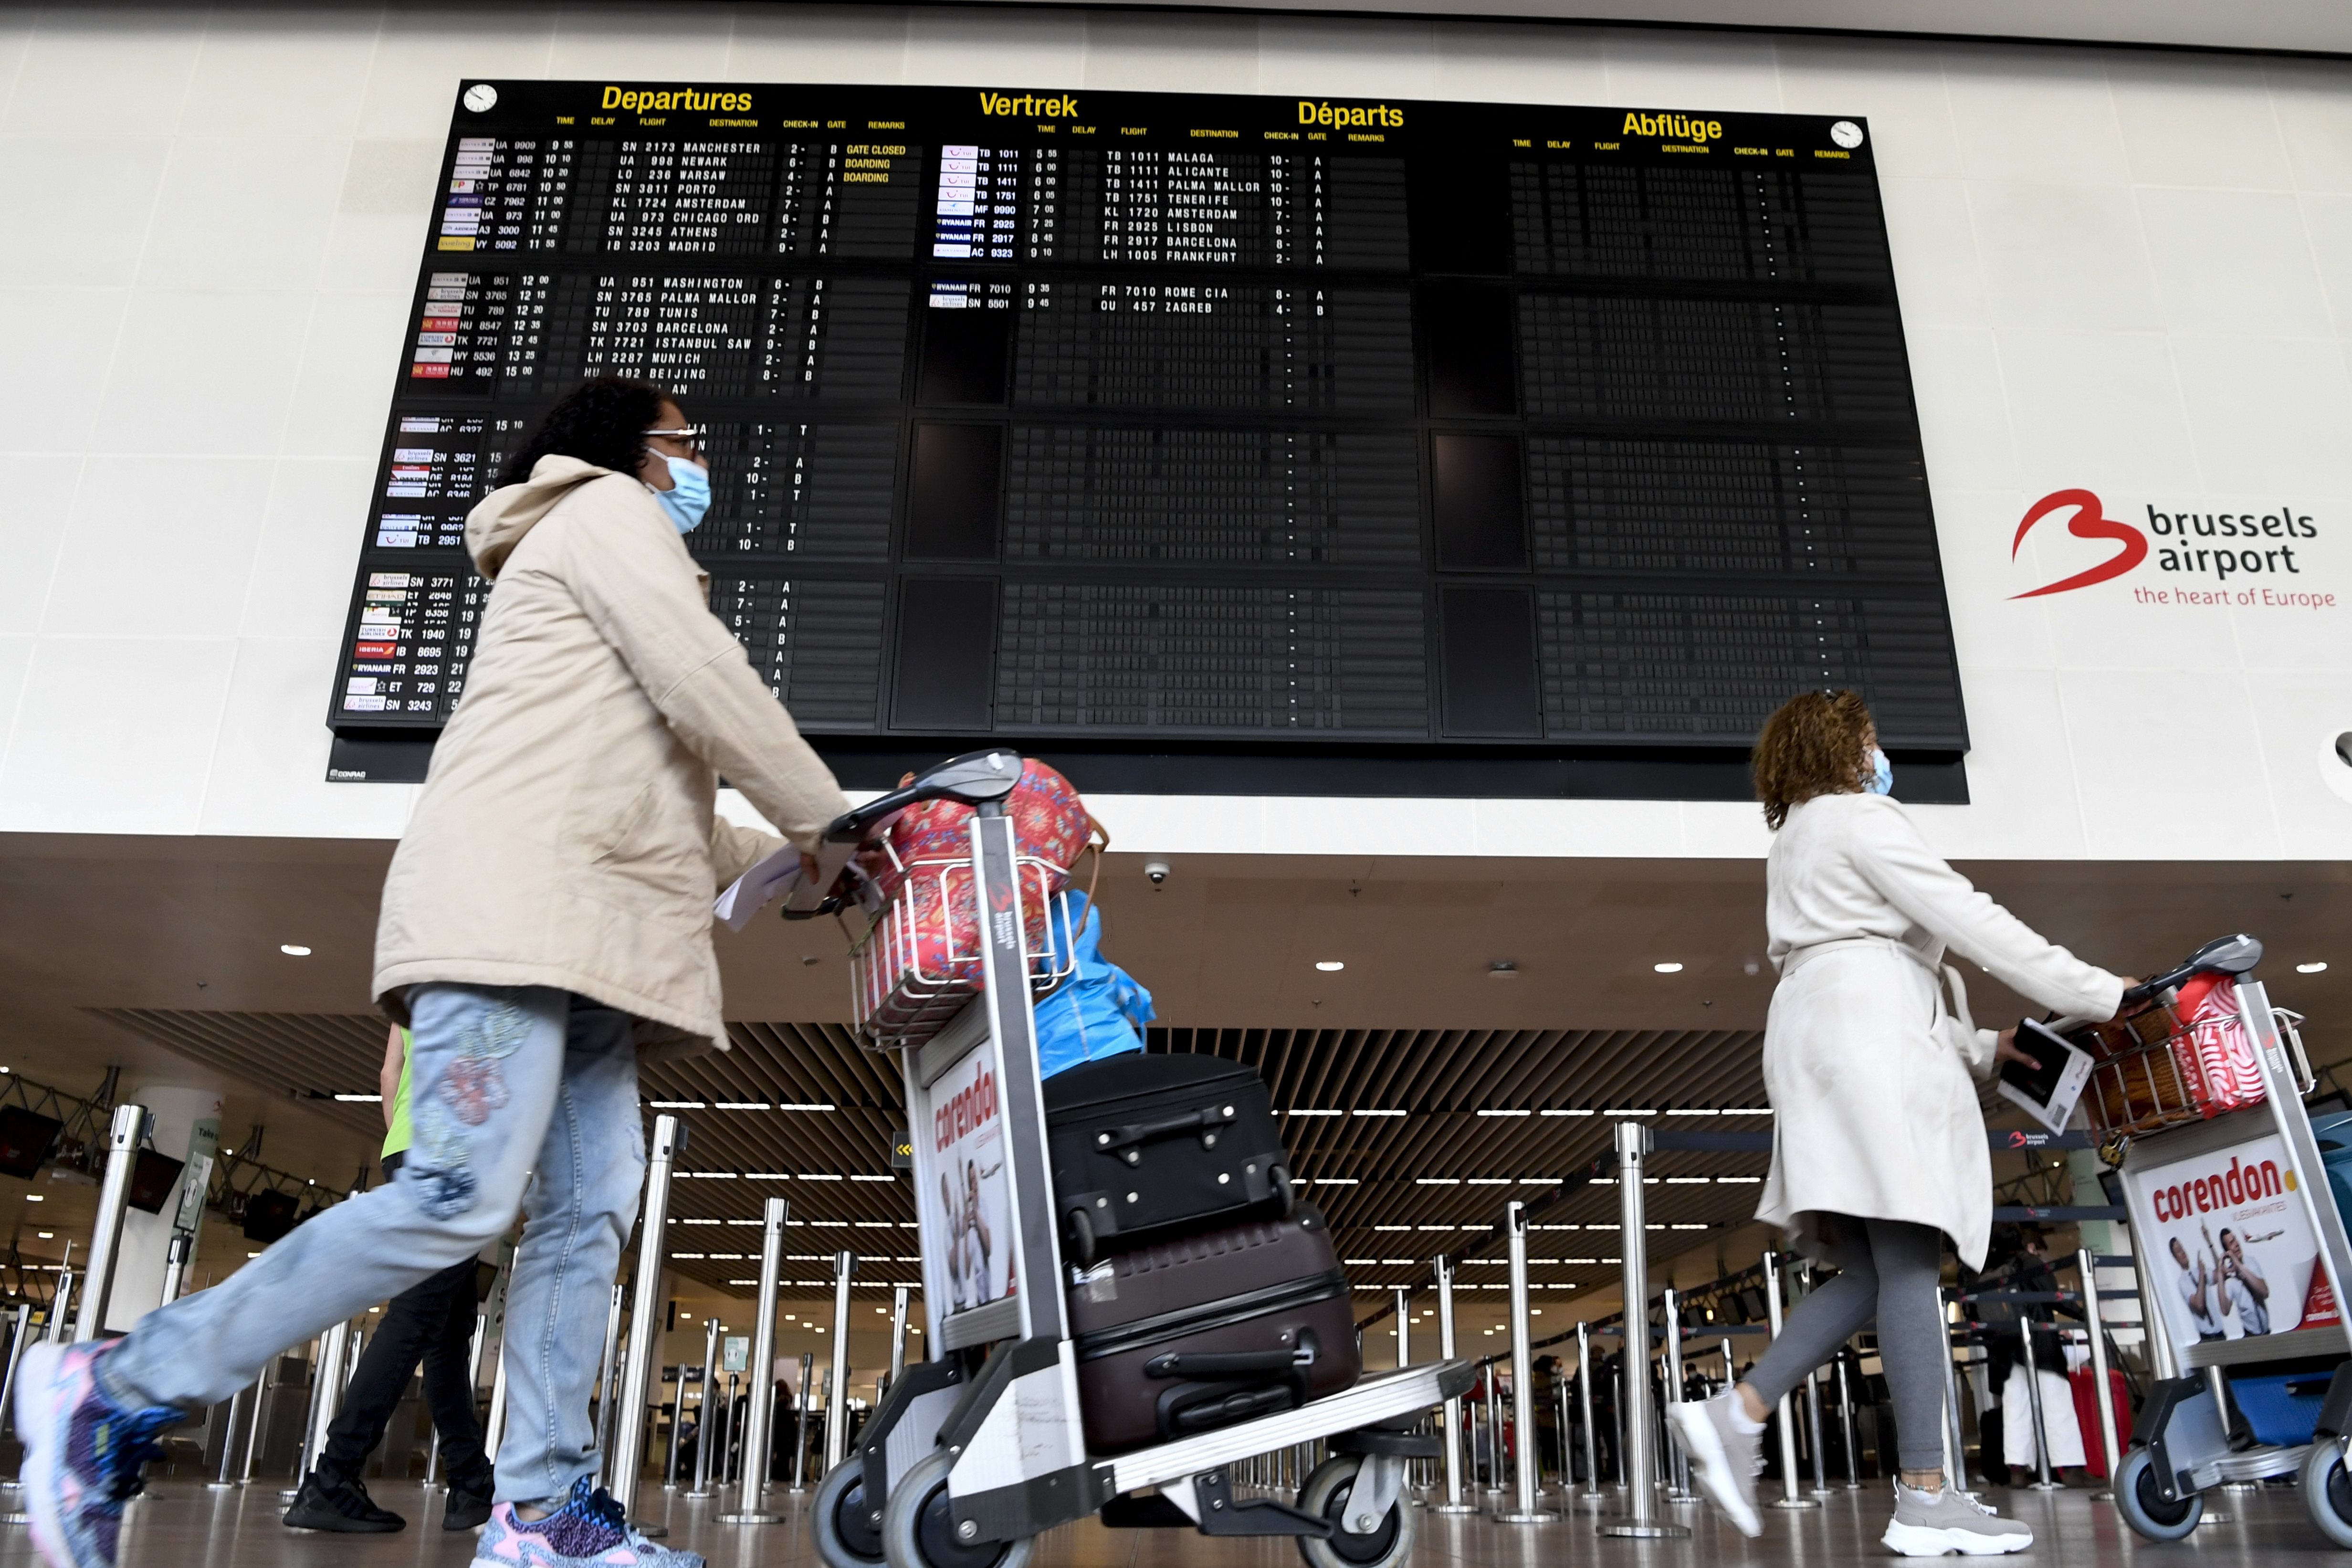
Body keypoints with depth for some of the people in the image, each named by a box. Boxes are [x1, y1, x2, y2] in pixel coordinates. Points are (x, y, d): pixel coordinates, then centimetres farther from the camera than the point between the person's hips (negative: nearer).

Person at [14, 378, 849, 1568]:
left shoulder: (620, 550, 35)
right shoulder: (607, 512, 7)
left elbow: (663, 805, 33)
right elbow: (711, 691, -8)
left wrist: (786, 862, 25)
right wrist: (830, 825, 2)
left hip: (581, 937, 10)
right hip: (514, 901, -10)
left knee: (590, 1209, -1)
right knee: (466, 1191, -19)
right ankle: (122, 1389, -9)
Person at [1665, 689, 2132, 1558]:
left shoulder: (1793, 843, 31)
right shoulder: (1860, 818, 3)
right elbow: (1969, 919, -6)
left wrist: (1978, 1047, 21)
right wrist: (2102, 993, -2)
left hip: (1819, 1042, 9)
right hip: (1868, 1039, -9)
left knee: (1871, 1273, 2)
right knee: (1909, 1262, -12)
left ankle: (1735, 1417, -8)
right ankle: (1925, 1500, -14)